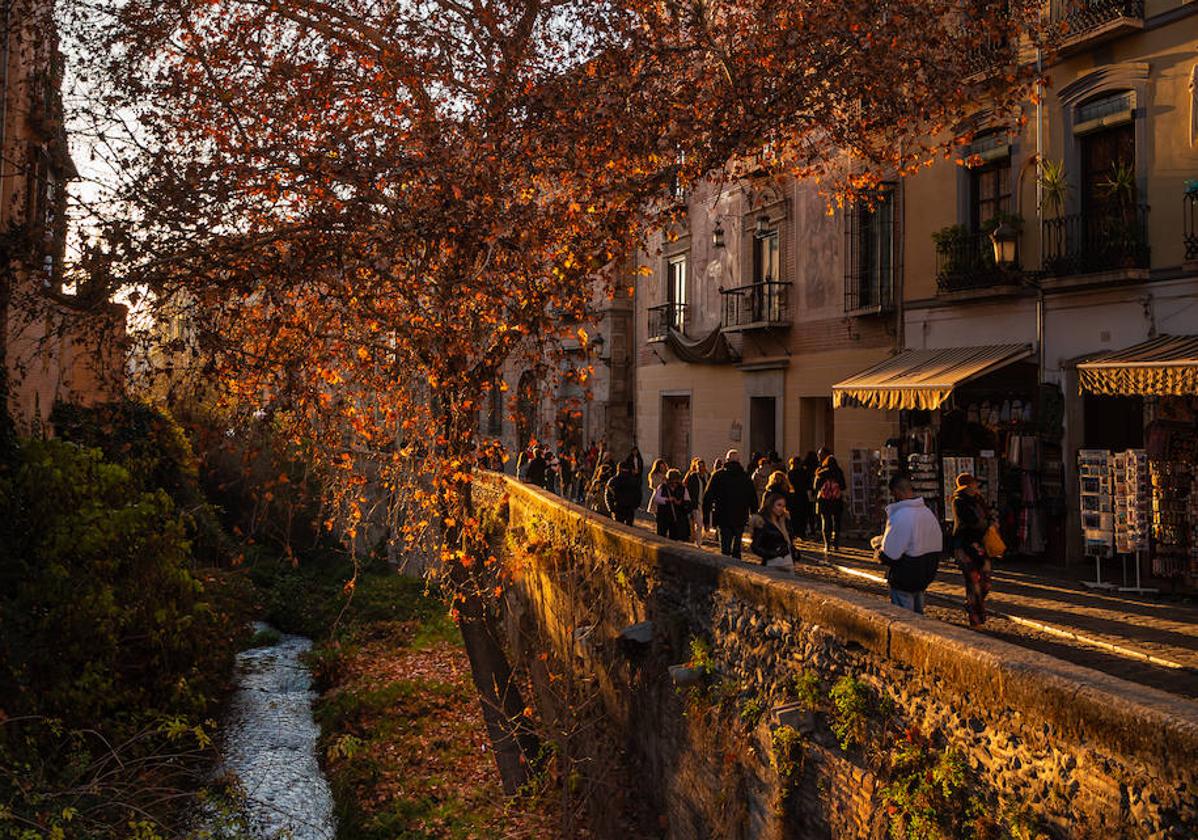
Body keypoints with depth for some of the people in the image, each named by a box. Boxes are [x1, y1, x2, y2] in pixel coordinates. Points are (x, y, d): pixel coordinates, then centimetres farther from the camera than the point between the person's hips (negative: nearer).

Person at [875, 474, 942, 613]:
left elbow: (888, 555, -22)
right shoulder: (928, 512, 5)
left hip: (904, 580, -8)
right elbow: (938, 545, 11)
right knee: (918, 613, 20)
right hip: (924, 577, 8)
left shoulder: (899, 517, -23)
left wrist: (879, 552, -2)